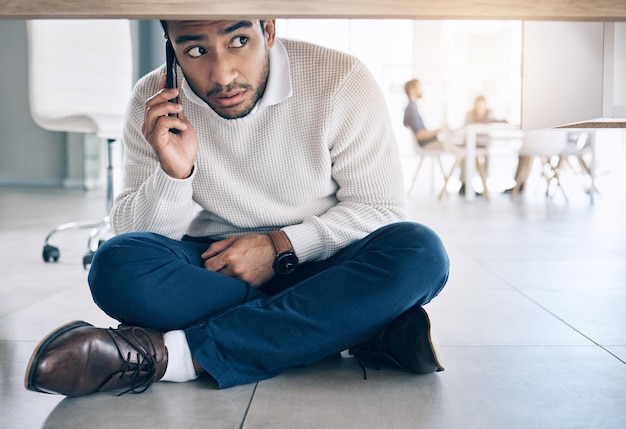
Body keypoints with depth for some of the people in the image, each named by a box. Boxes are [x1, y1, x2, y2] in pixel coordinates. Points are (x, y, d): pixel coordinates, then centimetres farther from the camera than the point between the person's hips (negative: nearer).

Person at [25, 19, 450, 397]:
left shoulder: (341, 82, -12)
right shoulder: (154, 103, -6)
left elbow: (382, 208, -8)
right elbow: (132, 231, -5)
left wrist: (282, 246, -20)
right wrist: (174, 174, -25)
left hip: (316, 269, -1)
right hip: (212, 270, 2)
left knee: (419, 251, -30)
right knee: (117, 265, -28)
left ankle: (176, 354, -31)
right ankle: (358, 326, -23)